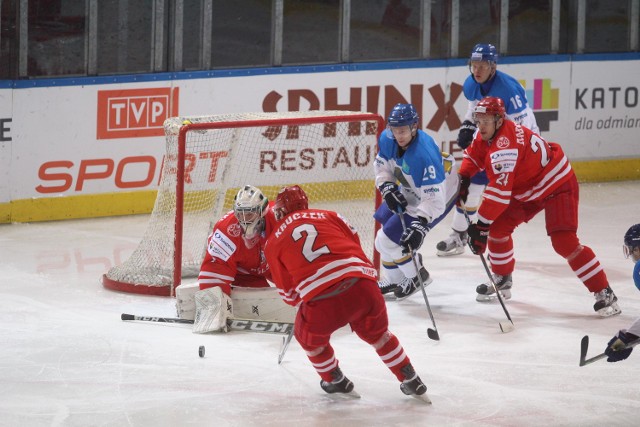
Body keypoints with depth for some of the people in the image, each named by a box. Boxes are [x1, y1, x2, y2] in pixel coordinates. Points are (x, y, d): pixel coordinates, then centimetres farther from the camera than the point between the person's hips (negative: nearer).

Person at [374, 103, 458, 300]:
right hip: (409, 191, 9)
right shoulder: (387, 139, -17)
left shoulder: (425, 154, -39)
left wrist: (419, 226, -47)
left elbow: (434, 199, -39)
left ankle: (417, 277, 12)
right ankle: (394, 281, 36)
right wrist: (387, 188, -16)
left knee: (388, 239, -11)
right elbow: (382, 165, 2)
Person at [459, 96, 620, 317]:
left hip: (558, 185, -10)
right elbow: (473, 155, 17)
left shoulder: (505, 144, -34)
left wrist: (481, 224, -38)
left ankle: (604, 293, -16)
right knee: (498, 227, 3)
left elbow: (499, 191, -40)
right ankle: (502, 280, 23)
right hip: (526, 190, 10)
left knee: (564, 241, -21)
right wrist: (464, 178, -2)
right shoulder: (487, 134, -4)